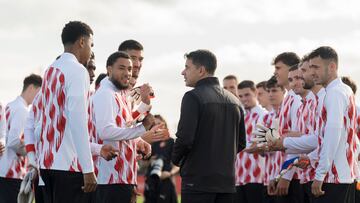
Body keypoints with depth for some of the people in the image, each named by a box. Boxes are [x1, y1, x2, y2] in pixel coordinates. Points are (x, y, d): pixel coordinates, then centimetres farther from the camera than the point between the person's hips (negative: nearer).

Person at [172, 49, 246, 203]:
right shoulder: (234, 101, 13)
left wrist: (176, 160, 2)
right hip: (227, 180, 7)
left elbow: (185, 138, -16)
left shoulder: (193, 97, -9)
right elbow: (241, 143, 16)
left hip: (198, 180, -7)